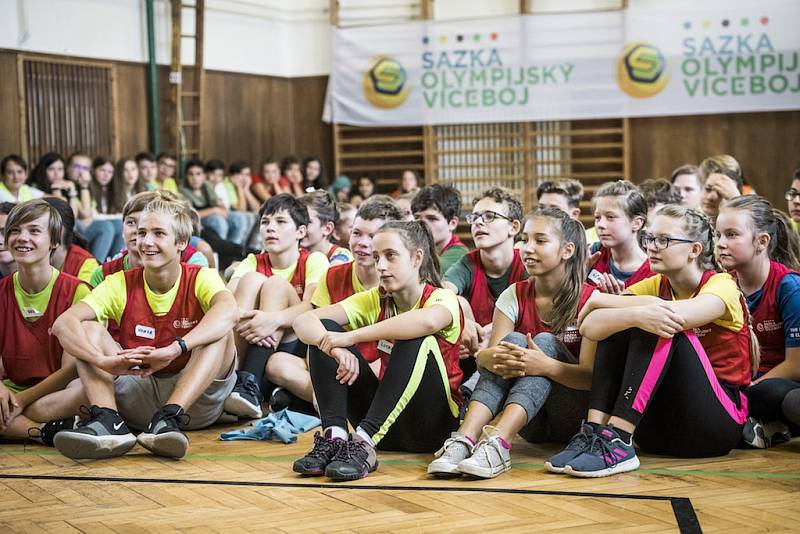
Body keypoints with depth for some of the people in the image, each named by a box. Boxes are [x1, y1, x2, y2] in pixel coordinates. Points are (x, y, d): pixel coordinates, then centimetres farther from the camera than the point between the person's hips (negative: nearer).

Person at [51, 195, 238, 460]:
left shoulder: (201, 279, -6)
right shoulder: (120, 284, 0)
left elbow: (227, 311, -31)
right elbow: (63, 323, -15)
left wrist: (173, 351, -46)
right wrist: (104, 361, -35)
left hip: (195, 396, -2)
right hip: (138, 397, 2)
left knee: (220, 331, -24)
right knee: (89, 329, -12)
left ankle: (169, 418, -38)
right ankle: (108, 421, -34)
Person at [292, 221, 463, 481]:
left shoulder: (441, 298, -12)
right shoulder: (375, 300, 3)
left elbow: (427, 321, -40)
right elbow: (304, 320, -10)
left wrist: (351, 336, -36)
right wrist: (335, 347, -32)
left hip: (433, 423, -5)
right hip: (385, 420, 5)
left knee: (417, 340, -32)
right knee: (324, 330, -9)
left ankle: (364, 443, -37)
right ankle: (335, 437, -24)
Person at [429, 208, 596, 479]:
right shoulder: (515, 295, 3)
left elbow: (591, 375, -18)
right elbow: (489, 353, -9)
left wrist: (546, 365, -38)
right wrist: (490, 357, -35)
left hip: (574, 416, -3)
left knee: (545, 342, -27)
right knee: (513, 341, -23)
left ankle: (498, 444, -47)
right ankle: (465, 439, -42)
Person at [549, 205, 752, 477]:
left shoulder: (721, 285, -6)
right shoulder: (655, 285, 7)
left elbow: (679, 314, -31)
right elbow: (589, 327, -11)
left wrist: (599, 299, -20)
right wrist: (637, 315, -32)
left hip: (721, 420, -5)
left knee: (663, 327, -25)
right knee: (618, 323, -10)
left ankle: (618, 442, -35)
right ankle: (594, 432, -24)